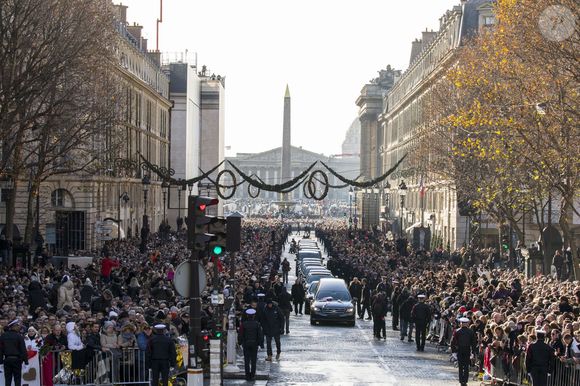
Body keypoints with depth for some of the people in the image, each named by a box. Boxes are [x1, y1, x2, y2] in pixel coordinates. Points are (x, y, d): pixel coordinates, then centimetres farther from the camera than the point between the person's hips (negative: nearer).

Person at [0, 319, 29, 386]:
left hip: (7, 359, 3)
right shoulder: (19, 336, -9)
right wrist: (26, 360, -6)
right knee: (17, 379, 3)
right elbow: (23, 349, -10)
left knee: (7, 379, 7)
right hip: (17, 359, -3)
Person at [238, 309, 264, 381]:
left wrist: (240, 342, 11)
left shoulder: (243, 324, -8)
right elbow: (260, 335, -6)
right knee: (253, 360, 9)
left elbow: (240, 334, -4)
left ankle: (247, 376, 3)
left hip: (246, 344, 0)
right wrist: (261, 343, 3)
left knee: (247, 360, 4)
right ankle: (252, 375, 9)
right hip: (254, 344, 1)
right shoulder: (257, 324, -7)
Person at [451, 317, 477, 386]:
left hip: (459, 351, 0)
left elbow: (453, 342, -4)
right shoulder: (471, 332, -3)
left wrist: (453, 351, 3)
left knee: (461, 367, 7)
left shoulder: (457, 332, -5)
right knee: (466, 367, 6)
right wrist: (473, 352, 5)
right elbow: (474, 342, -1)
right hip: (467, 351, 0)